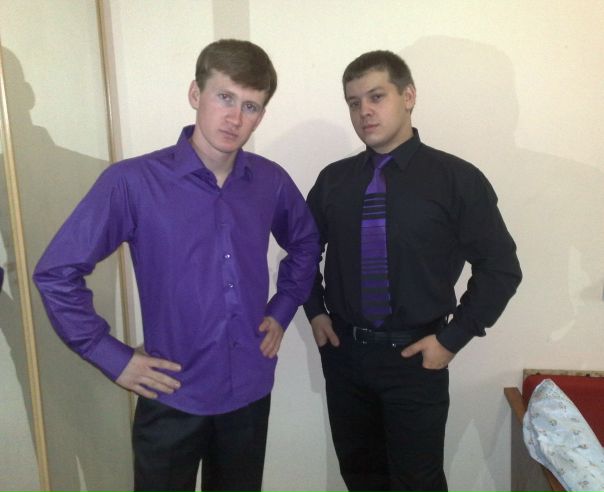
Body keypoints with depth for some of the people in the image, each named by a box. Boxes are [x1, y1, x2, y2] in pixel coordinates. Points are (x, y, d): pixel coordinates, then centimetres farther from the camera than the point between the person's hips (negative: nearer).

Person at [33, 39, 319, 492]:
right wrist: (113, 357, -11)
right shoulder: (131, 182, -16)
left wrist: (281, 311, 6)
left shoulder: (271, 181, -3)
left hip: (251, 390, 4)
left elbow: (306, 245, 15)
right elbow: (56, 273, -11)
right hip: (174, 397, -3)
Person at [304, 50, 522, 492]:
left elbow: (500, 267, -7)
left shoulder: (457, 179, -10)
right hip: (343, 351, 4)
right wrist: (315, 311, 5)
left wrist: (452, 338, -9)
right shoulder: (333, 179, 1)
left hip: (414, 355, -3)